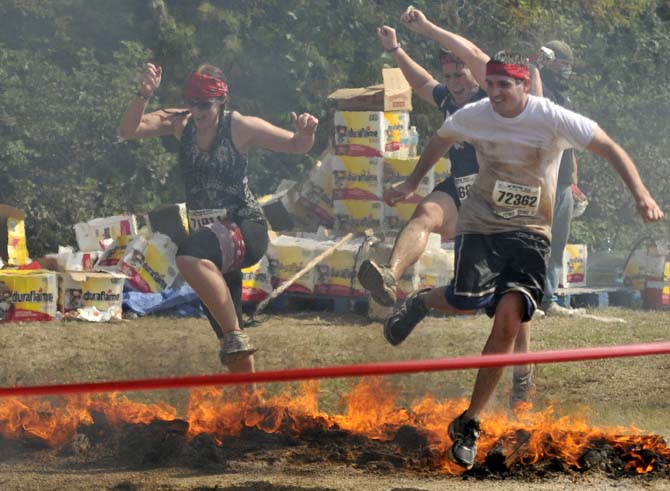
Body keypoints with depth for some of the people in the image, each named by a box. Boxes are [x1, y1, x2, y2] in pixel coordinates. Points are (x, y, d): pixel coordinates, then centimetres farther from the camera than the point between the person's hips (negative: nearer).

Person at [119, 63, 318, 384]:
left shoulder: (241, 127, -9)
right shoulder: (181, 123, 2)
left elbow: (297, 146, -4)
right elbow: (128, 130, -7)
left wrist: (306, 132, -27)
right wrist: (144, 95, -24)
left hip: (245, 229, -6)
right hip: (208, 236, 6)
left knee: (190, 257, -39)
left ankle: (235, 334, -29)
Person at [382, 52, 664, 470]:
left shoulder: (553, 119, -14)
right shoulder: (472, 116, -4)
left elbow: (610, 149, -13)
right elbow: (440, 141, 19)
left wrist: (641, 195, -25)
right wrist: (411, 183, 28)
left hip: (530, 231, -1)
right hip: (481, 223, 1)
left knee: (509, 317, -18)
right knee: (467, 301, -24)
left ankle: (470, 423, -7)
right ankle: (420, 303, 16)